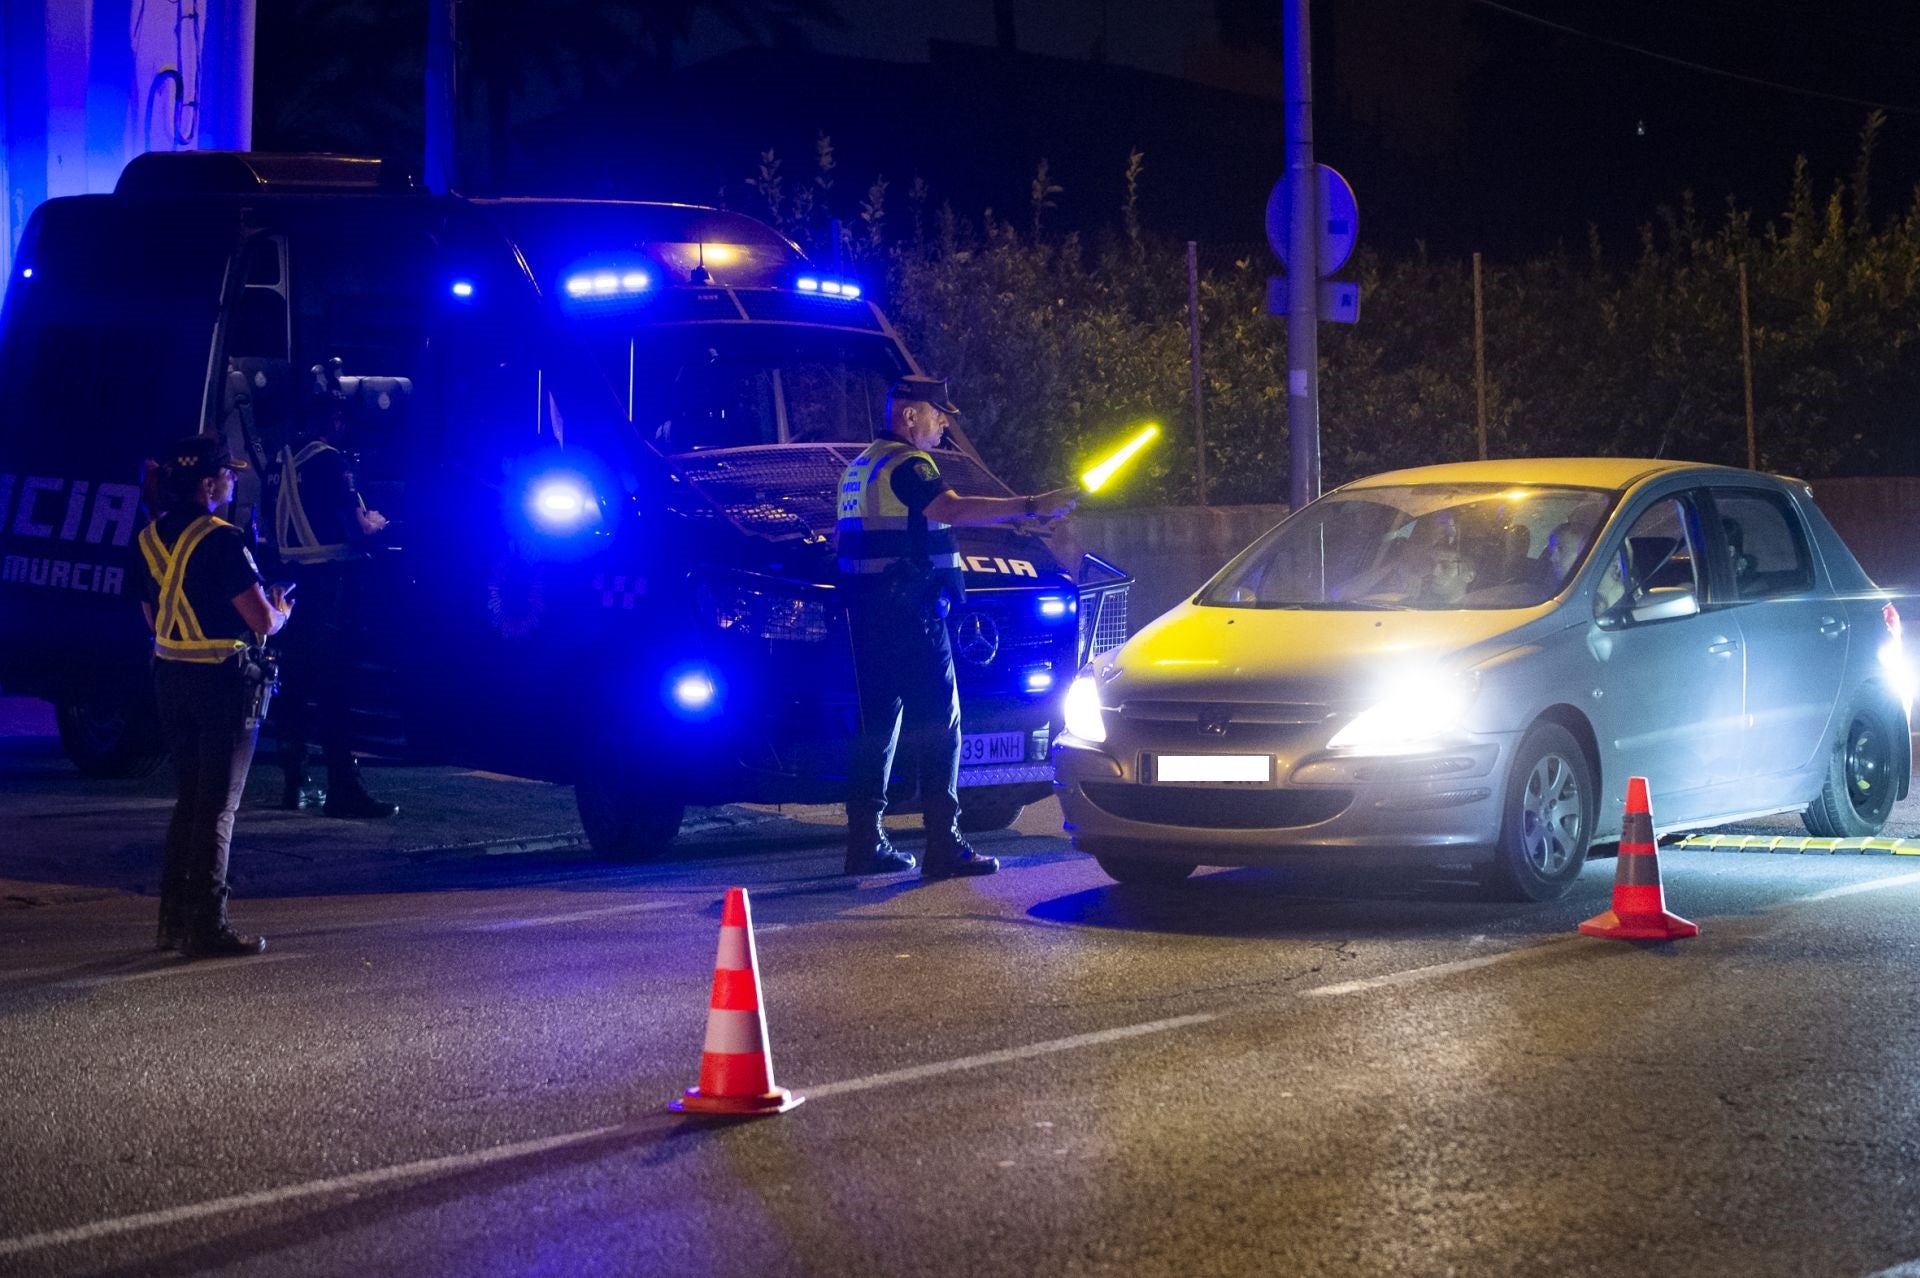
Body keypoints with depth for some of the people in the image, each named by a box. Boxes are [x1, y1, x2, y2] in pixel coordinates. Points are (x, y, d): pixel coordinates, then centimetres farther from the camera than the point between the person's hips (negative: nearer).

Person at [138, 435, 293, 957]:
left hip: (170, 675, 8)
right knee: (218, 807, -2)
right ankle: (207, 929, -1)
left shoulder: (152, 537, 8)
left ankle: (174, 919, 21)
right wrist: (282, 609, 4)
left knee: (188, 800, 18)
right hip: (223, 680, -8)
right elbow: (263, 622, -18)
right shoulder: (220, 541, -18)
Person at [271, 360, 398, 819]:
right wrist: (376, 522, 5)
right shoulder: (331, 461, -13)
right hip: (332, 582, -8)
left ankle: (293, 784, 17)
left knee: (298, 681, 12)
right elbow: (357, 529, -18)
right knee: (336, 684, -9)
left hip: (298, 573, 8)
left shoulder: (288, 460, 11)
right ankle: (343, 789, -10)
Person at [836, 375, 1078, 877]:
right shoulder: (905, 464, -12)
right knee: (937, 725, -8)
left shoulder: (862, 466, 20)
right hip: (908, 612, -10)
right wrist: (1031, 507, -31)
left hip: (868, 611, 10)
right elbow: (953, 509, -28)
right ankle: (944, 846, -11)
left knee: (877, 724, 11)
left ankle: (864, 843, 11)